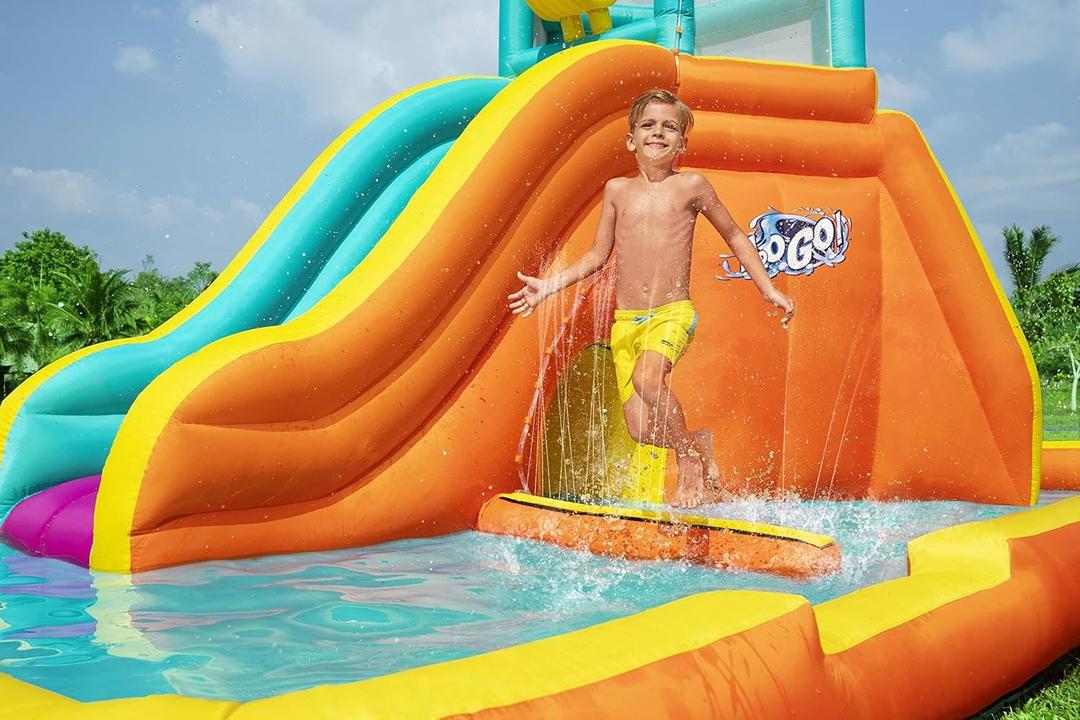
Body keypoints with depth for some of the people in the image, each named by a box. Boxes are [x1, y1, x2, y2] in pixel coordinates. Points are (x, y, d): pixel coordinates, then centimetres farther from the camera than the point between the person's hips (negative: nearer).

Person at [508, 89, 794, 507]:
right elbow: (597, 255, 17)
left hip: (673, 313, -3)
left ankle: (689, 456, -8)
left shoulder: (691, 186, 3)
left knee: (647, 378, -33)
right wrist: (550, 286, 9)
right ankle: (696, 443, 25)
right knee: (640, 429, -7)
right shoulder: (617, 190, 10)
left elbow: (734, 236, 15)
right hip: (626, 320, 3)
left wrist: (768, 289, 11)